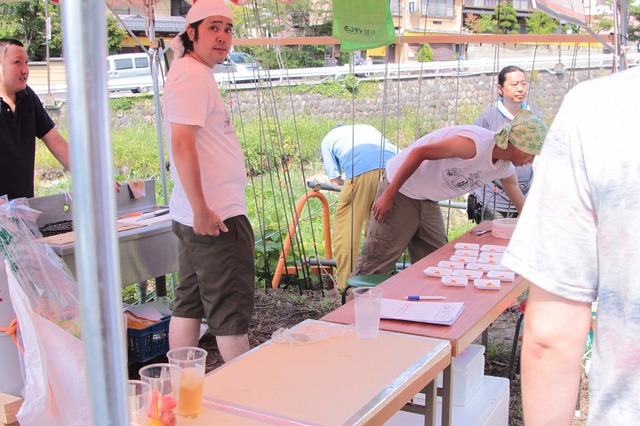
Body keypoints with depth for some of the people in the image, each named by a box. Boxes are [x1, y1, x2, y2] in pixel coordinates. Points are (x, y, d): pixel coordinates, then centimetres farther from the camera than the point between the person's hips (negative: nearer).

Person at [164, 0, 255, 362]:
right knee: (232, 313, 0)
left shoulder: (198, 74, 18)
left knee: (190, 305, 15)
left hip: (202, 214, 10)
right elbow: (182, 144, -23)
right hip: (217, 216, -10)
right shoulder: (191, 75, -14)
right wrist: (201, 211, -24)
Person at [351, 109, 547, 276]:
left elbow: (516, 193, 22)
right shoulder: (476, 144, -28)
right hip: (399, 192, -9)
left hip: (428, 202, 9)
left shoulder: (506, 169, 0)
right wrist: (388, 195, -24)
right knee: (376, 263, -5)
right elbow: (419, 152, -27)